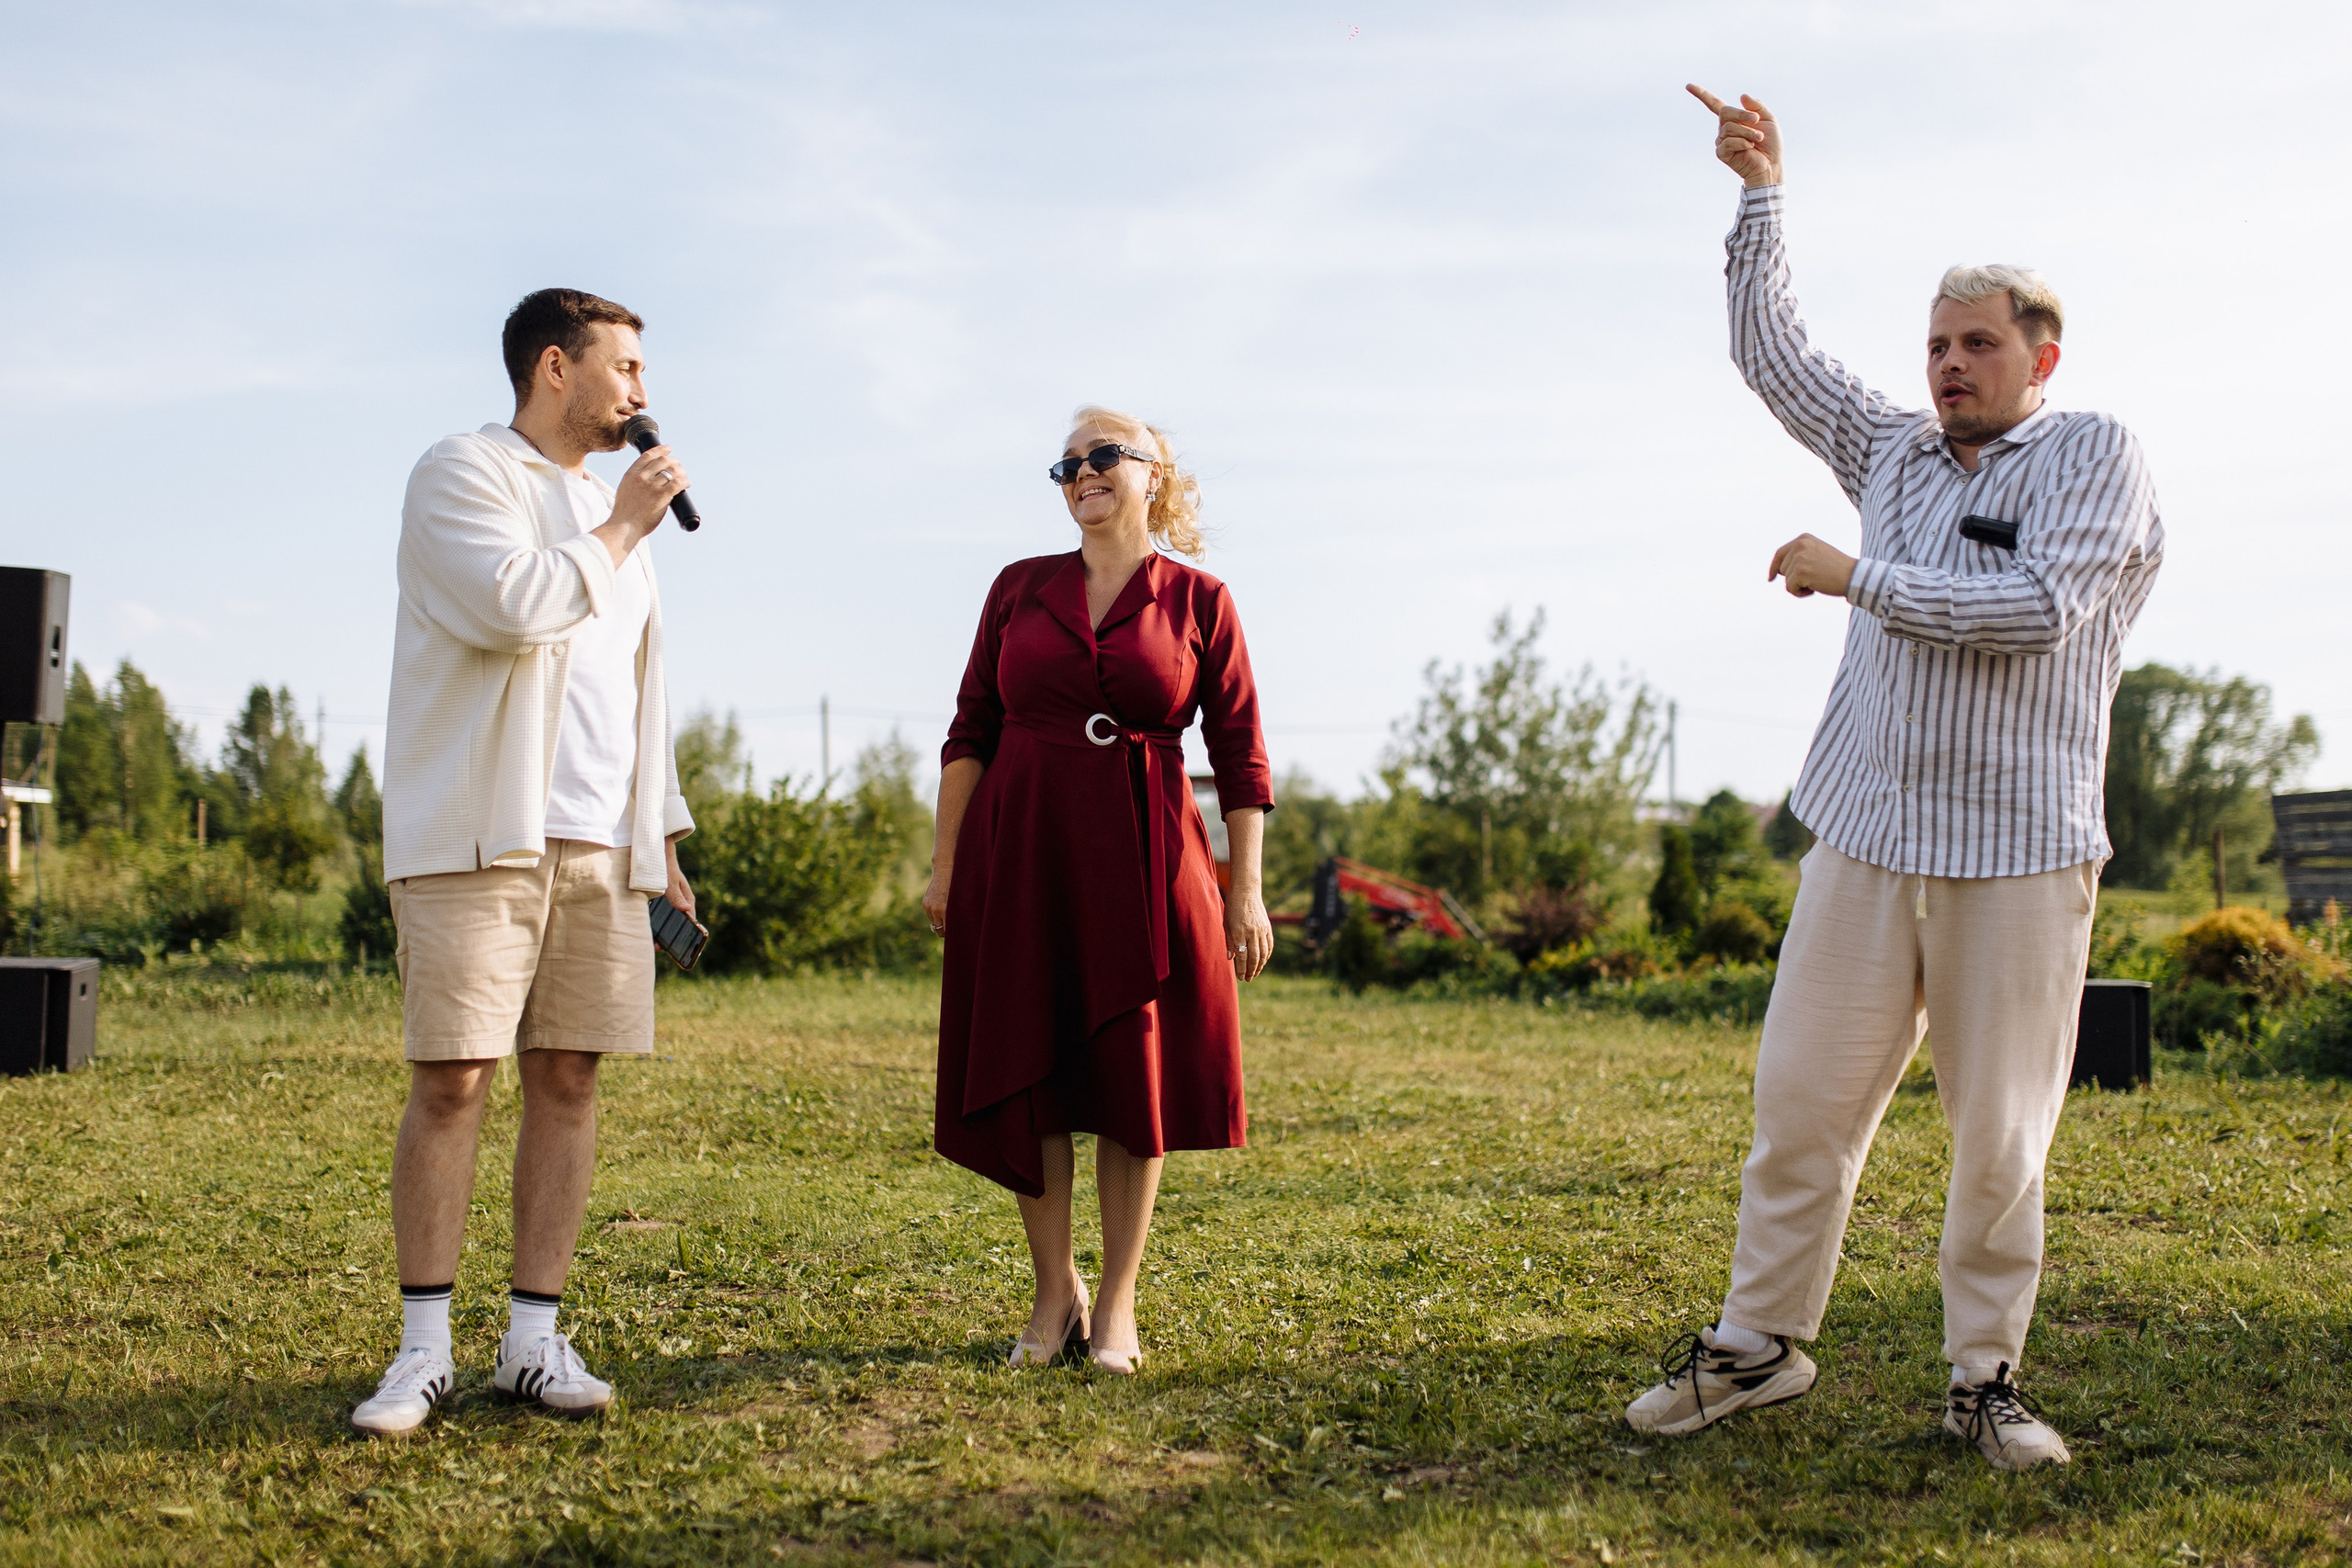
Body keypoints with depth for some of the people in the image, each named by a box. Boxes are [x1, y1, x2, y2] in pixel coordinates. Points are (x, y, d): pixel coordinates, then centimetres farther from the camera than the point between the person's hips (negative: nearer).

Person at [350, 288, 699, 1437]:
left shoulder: (608, 510, 23)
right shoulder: (463, 474, 0)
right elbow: (512, 606, -18)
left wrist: (661, 831, 21)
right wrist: (619, 530, -4)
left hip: (597, 846, 6)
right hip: (476, 837, -6)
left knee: (567, 1082, 2)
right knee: (449, 1082, -7)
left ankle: (533, 1341, 7)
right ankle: (424, 1350, 2)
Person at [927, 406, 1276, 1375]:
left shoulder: (1199, 602, 4)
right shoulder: (1020, 588, 9)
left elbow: (1240, 756, 3)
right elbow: (971, 731, 9)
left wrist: (1246, 891, -1)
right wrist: (944, 862, 3)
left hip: (1142, 859, -2)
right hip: (1018, 854, 2)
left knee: (1134, 1076, 1)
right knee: (1023, 1075, 2)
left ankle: (1116, 1305, 12)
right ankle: (1055, 1295, 16)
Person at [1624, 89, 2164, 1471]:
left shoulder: (2094, 454, 0)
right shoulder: (1898, 452, 16)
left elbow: (2037, 608, -15)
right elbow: (1774, 353, 23)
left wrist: (1855, 577, -8)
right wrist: (1761, 190, 18)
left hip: (2021, 852, -4)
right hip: (1869, 839, 4)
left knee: (2002, 1137, 2)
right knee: (1800, 1103, 3)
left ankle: (1987, 1377, 14)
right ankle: (1759, 1344, 14)